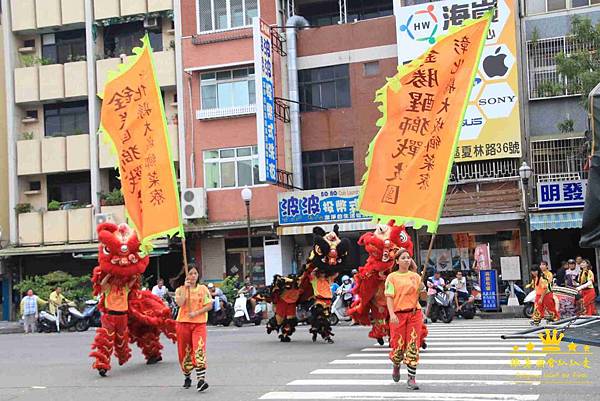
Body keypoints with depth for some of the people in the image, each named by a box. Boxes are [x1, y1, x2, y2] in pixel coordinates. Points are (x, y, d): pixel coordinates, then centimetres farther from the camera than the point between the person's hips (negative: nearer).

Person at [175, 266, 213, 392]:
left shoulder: (203, 288, 6)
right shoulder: (180, 290, 5)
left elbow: (209, 305, 0)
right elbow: (180, 303, -15)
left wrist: (196, 313, -13)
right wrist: (185, 287, -13)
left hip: (199, 323, -1)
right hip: (183, 323, 1)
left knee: (199, 350, -17)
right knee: (185, 351, 8)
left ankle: (201, 379, -24)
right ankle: (187, 377, 28)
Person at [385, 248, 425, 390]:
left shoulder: (415, 276, 10)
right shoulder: (392, 277, 1)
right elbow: (389, 297, -7)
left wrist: (422, 289, -9)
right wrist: (392, 314, -20)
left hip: (415, 314, 2)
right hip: (398, 315, -2)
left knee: (413, 346, -3)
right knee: (398, 345, 2)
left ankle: (411, 378, 2)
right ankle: (396, 366, 36)